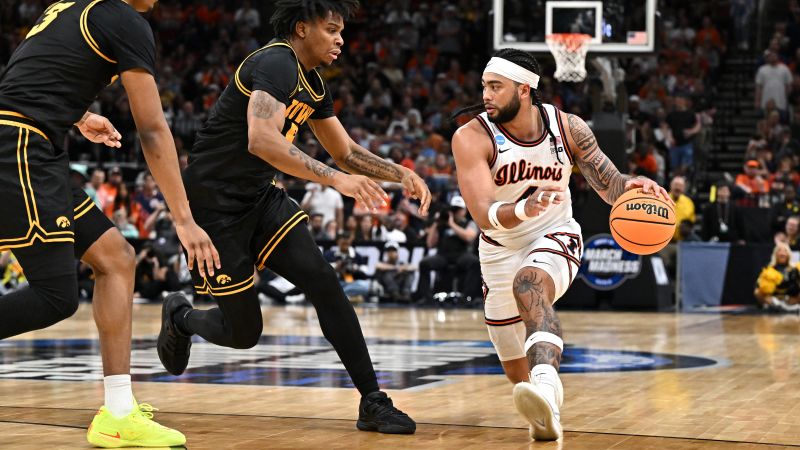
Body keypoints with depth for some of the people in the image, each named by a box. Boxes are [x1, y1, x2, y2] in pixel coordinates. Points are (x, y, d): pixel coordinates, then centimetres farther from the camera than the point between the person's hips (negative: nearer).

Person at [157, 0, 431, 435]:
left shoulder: (313, 85, 9)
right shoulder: (276, 64, -21)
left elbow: (346, 152, 19)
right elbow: (261, 141, -36)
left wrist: (401, 174, 4)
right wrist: (335, 179, -40)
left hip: (260, 200, 8)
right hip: (213, 206, -8)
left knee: (324, 282, -12)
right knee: (244, 332, 1)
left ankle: (373, 402, -10)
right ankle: (179, 316, 35)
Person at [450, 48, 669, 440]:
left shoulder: (567, 128, -14)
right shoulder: (471, 138, -23)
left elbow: (609, 185, -6)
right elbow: (483, 215, -33)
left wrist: (631, 186, -31)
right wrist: (525, 208, -55)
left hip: (555, 237, -1)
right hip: (501, 250, 1)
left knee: (530, 284, -37)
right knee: (515, 368, 11)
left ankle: (545, 386, -56)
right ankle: (540, 406, 44)